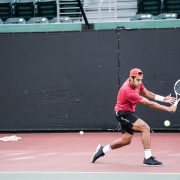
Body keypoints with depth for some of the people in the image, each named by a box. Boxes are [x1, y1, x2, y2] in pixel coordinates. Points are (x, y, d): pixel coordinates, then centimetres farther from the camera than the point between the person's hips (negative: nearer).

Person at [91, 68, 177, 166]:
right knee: (145, 127, -23)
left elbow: (146, 93, 10)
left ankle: (102, 150, 33)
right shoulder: (128, 91, -33)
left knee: (126, 139, 17)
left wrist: (163, 99, -3)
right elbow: (149, 103, -32)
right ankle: (148, 158, -23)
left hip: (128, 112, 10)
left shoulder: (137, 83, -7)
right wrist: (168, 109, -29)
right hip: (123, 113, -10)